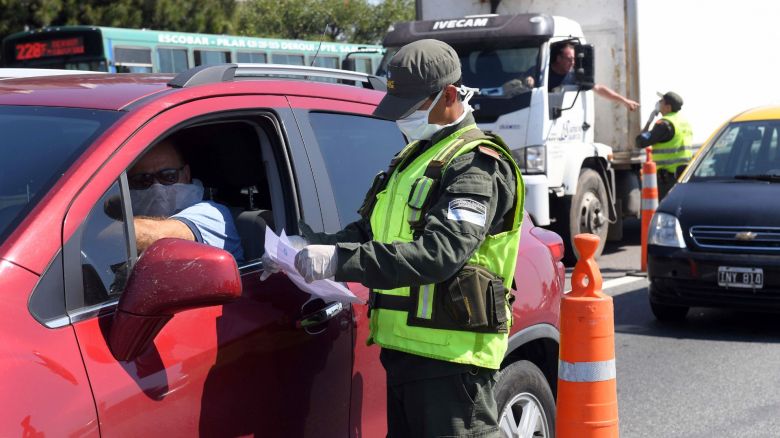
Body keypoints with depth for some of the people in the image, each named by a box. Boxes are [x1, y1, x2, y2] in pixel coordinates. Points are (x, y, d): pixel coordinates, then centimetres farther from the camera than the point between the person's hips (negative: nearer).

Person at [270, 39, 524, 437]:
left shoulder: (475, 165, -13)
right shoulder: (411, 158, 19)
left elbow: (441, 251, -27)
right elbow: (370, 230, 19)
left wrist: (341, 260, -31)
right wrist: (322, 244, -3)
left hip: (452, 353, -10)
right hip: (404, 346, 10)